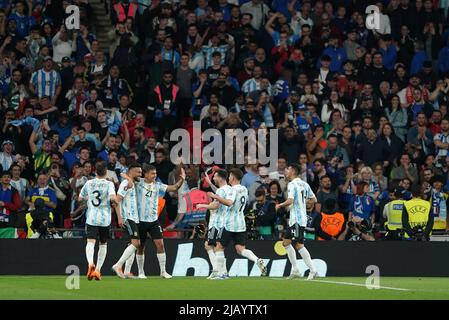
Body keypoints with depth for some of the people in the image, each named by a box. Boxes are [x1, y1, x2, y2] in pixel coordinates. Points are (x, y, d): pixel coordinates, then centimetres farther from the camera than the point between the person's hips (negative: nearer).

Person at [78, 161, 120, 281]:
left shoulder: (89, 183, 6)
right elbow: (113, 198, -18)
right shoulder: (109, 184, -3)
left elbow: (80, 198, 16)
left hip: (91, 218, 1)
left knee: (90, 242, -10)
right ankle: (98, 269, 11)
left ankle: (90, 263, -38)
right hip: (105, 219, -1)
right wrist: (119, 216, -15)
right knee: (103, 244, 15)